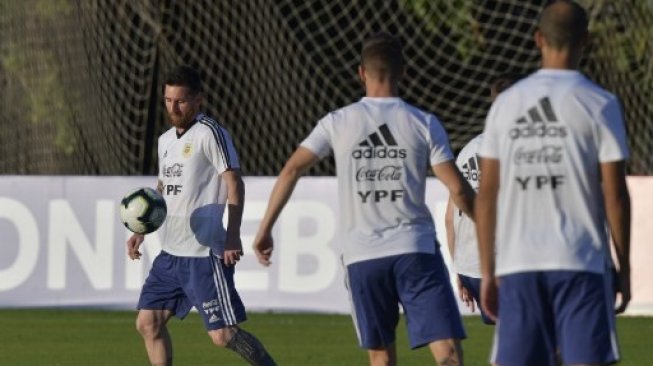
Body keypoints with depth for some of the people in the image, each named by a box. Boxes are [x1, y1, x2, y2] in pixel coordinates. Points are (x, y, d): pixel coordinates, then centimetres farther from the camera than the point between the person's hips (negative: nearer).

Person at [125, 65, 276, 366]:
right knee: (148, 323, 7)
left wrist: (233, 237, -22)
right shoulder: (166, 140, 15)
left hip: (205, 253, -9)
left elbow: (234, 183, -14)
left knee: (223, 335, -10)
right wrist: (141, 231, 15)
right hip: (170, 253, 9)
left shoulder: (209, 133, -10)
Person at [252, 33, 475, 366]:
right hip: (416, 250, -2)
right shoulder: (424, 124, 1)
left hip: (362, 255, 2)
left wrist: (265, 229, 11)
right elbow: (458, 189, -1)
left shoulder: (337, 123, 4)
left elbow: (291, 171, 2)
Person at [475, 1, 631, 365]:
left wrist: (487, 271, 13)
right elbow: (614, 194, -4)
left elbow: (486, 195, 7)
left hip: (517, 266, 3)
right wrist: (624, 268, 4)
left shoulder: (506, 103, 7)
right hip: (580, 264, -3)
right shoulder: (599, 104, -2)